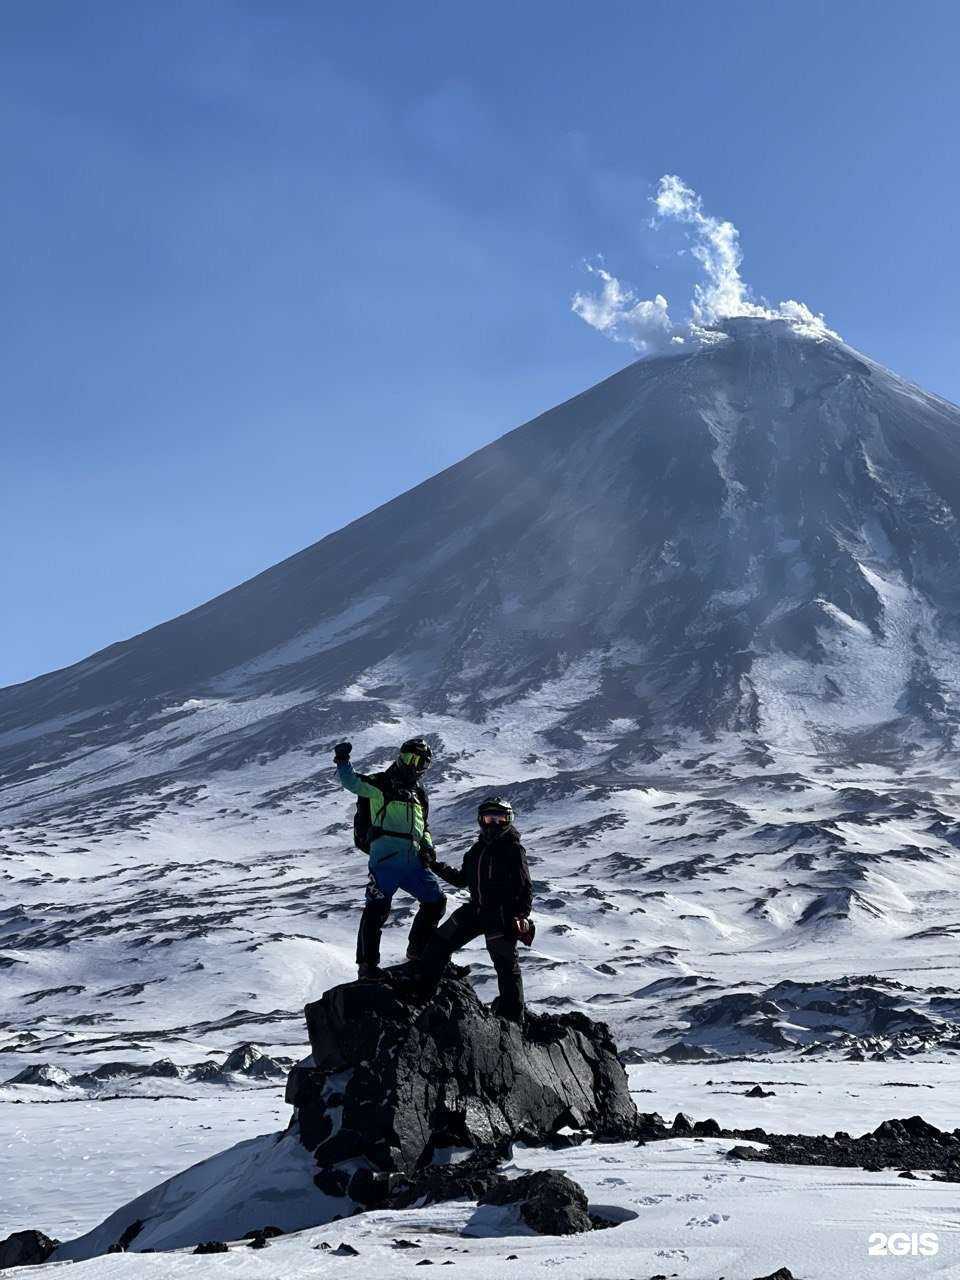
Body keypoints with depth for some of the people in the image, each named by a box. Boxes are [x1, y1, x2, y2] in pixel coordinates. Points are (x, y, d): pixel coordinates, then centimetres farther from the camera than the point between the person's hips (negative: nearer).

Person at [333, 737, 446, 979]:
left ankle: (418, 950, 28)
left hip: (413, 862, 7)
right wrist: (343, 762, -25)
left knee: (436, 901, 12)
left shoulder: (419, 794, 23)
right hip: (385, 859, -7)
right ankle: (367, 964, -6)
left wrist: (428, 847, 12)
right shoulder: (380, 784, 4)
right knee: (377, 909, -13)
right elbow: (352, 782, -10)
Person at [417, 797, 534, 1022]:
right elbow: (462, 879, 23)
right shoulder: (477, 849, 14)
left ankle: (512, 1017, 5)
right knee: (440, 942, 5)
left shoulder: (513, 849, -6)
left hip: (502, 915, -7)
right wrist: (438, 868, 13)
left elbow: (526, 887, -8)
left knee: (506, 965, -3)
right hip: (476, 910, 7)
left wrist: (521, 916, -19)